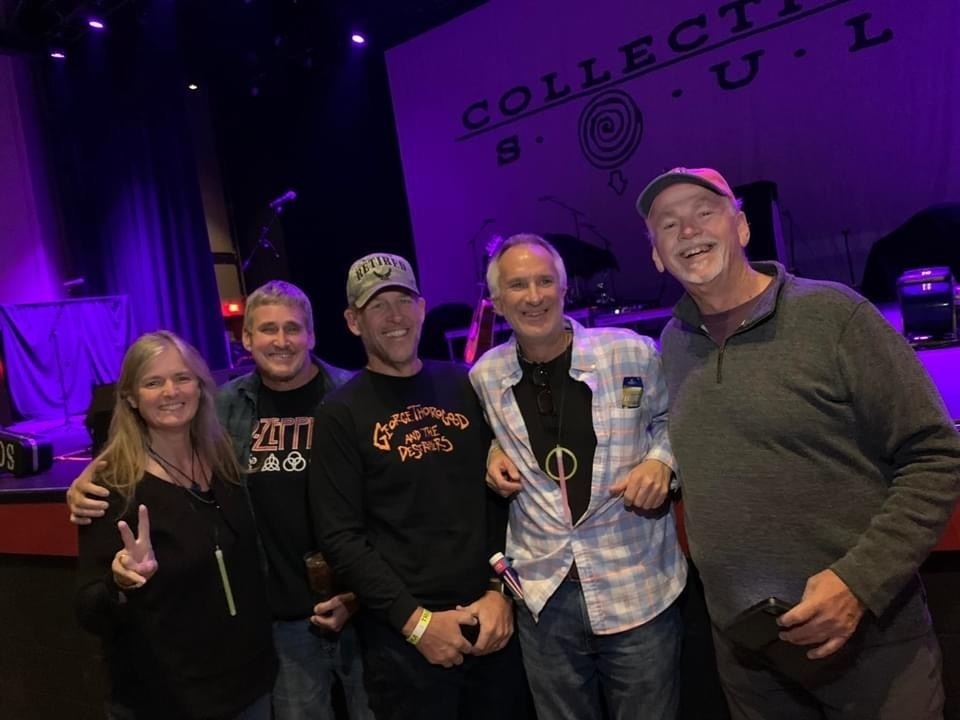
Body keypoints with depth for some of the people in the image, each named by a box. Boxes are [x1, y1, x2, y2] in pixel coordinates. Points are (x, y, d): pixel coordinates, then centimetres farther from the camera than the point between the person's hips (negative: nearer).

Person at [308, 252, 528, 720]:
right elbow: (339, 535, -9)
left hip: (491, 619, 4)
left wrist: (501, 589, -2)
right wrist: (415, 620, -13)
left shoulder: (463, 387, 4)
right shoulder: (341, 413, -6)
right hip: (402, 635, -3)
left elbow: (500, 493, 6)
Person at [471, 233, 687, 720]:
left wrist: (661, 462, -11)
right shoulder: (485, 377, -1)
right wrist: (494, 456, -2)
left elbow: (671, 421, 7)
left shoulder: (632, 353, -9)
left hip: (637, 588, -2)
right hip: (544, 594, 2)